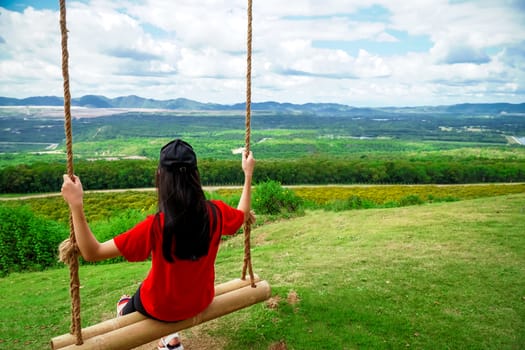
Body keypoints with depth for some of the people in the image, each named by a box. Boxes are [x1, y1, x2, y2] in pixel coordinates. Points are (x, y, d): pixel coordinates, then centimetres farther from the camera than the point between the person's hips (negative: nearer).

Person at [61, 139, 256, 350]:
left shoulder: (156, 226, -34)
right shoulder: (216, 213, -23)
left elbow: (92, 253, -30)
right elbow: (244, 215, 1)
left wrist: (76, 205, -33)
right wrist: (248, 174, 7)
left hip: (163, 309, -3)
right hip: (201, 301, 3)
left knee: (127, 306, 32)